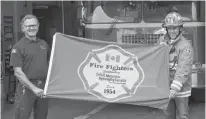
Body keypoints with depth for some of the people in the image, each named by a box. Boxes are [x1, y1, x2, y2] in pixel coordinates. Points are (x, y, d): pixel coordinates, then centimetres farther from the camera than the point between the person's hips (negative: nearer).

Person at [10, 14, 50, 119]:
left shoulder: (43, 44, 11)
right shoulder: (18, 46, -6)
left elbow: (49, 64, 20)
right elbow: (18, 72, -12)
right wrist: (34, 88, -18)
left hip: (43, 87, 5)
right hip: (27, 87, -5)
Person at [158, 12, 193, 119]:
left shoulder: (185, 46, -16)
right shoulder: (162, 40, 2)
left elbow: (184, 69, -24)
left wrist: (175, 88, -31)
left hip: (181, 87, -5)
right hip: (165, 87, 5)